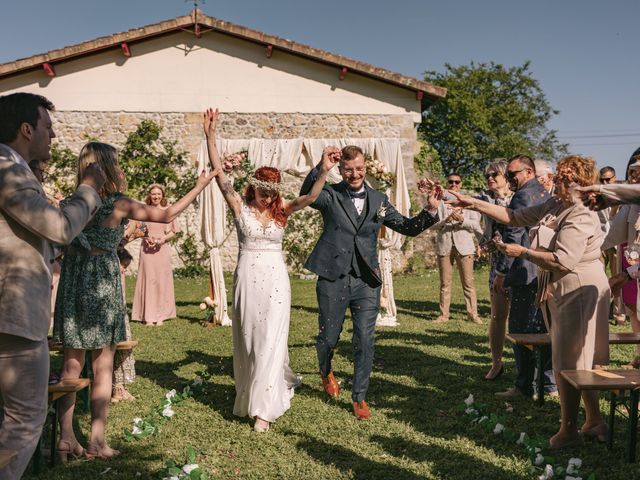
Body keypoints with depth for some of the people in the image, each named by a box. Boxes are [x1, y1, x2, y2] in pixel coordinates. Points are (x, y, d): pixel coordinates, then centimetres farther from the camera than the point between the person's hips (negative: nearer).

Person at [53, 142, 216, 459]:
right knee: (102, 365, 4)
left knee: (72, 363, 9)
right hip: (101, 281, -4)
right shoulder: (119, 204, -8)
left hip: (71, 278, 4)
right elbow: (167, 215, -2)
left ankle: (66, 437, 9)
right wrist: (200, 186, 6)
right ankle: (96, 440, 5)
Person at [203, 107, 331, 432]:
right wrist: (210, 138, -24)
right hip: (247, 277, 0)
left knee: (270, 341, -3)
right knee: (247, 341, 10)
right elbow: (220, 176, -13)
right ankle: (250, 394, 32)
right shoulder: (240, 207, -1)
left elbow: (309, 197, -12)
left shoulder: (281, 210, 3)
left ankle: (263, 408, 3)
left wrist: (324, 172, -29)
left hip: (275, 280, 0)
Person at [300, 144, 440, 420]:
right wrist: (320, 167, -41)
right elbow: (306, 195, -26)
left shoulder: (378, 200, 8)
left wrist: (431, 210, -6)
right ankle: (326, 373, 45)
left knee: (365, 342, 1)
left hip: (366, 282, 2)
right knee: (328, 337, 12)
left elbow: (408, 227, 11)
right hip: (333, 280, -2)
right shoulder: (330, 195, -4)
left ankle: (359, 398, 19)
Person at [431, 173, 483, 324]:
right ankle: (444, 315, 9)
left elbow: (476, 224, 2)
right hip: (444, 245, 1)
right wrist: (446, 220, -15)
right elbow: (432, 225, 2)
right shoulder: (440, 202, 10)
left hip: (463, 245, -1)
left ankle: (472, 314, 3)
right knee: (445, 283, 4)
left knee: (468, 282, -2)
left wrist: (462, 220, -15)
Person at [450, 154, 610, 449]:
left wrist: (522, 252, -19)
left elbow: (563, 261, -29)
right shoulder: (553, 206, 9)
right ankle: (595, 421, 27)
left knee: (568, 363, -1)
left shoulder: (581, 217, -20)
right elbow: (516, 217, 13)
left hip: (578, 292, -10)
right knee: (580, 361, 16)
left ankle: (568, 431, 10)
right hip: (562, 290, 10)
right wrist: (475, 204, 8)